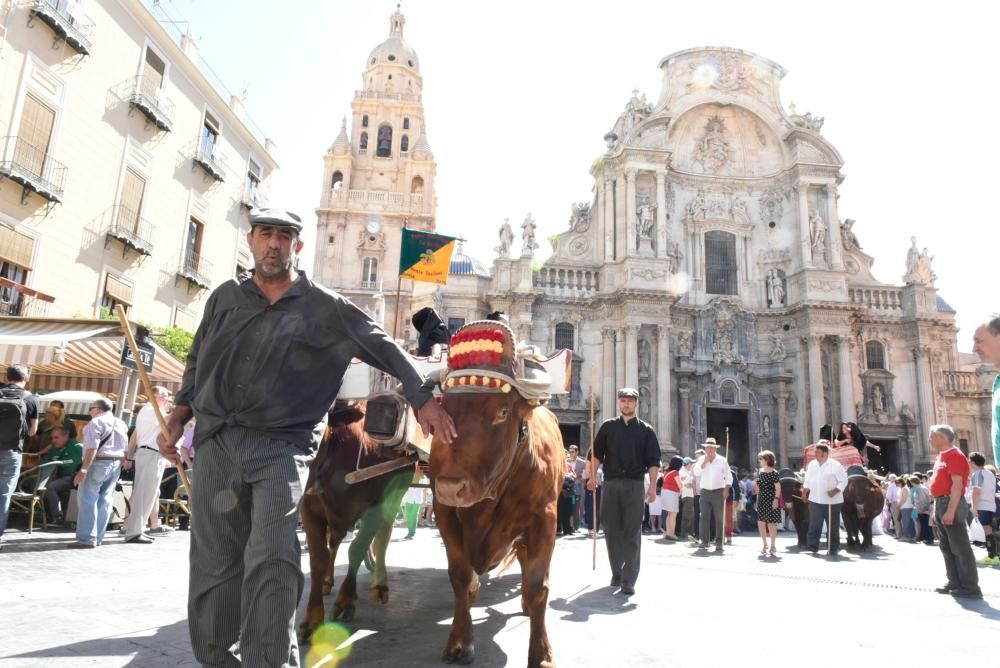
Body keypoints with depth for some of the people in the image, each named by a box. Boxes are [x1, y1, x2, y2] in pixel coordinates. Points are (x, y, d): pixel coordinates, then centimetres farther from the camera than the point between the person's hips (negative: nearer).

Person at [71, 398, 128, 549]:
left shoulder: (96, 422, -8)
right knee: (104, 501, 10)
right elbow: (125, 448, 18)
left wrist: (83, 469, -20)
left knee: (88, 500, -4)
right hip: (116, 464, 8)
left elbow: (92, 448, -18)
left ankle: (87, 539, -6)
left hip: (98, 463, -8)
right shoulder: (121, 424, 17)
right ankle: (98, 538, 12)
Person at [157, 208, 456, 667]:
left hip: (282, 445, -3)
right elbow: (198, 363, 21)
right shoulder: (225, 297, 14)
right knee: (213, 564, 9)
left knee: (272, 561, -15)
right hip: (215, 441, 4)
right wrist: (178, 417, 13)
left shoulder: (325, 308, 3)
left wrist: (422, 399, -5)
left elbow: (385, 348, 1)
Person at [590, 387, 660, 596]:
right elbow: (596, 454, 11)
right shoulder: (608, 427, 10)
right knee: (612, 531, 6)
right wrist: (592, 477, 3)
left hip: (634, 485, -2)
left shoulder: (646, 430, 6)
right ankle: (616, 573, 19)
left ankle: (629, 580, -2)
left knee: (632, 533, -4)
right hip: (611, 483, 2)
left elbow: (653, 461, 1)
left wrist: (652, 487, -8)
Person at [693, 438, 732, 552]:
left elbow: (729, 476, 5)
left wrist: (726, 489, -6)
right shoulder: (701, 459, 7)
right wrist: (704, 462, -12)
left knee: (719, 518, -1)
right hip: (705, 492, 1)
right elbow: (696, 472, -5)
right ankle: (703, 541, 1)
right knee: (704, 517, -1)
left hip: (718, 492, -1)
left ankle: (719, 542, 3)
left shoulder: (722, 460, 3)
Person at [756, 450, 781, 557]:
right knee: (760, 523, 5)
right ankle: (765, 545, 19)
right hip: (761, 500, 7)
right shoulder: (760, 472, 10)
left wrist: (776, 499, -19)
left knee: (771, 523, -1)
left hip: (771, 500, -7)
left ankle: (773, 546, 10)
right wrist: (757, 499, 14)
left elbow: (778, 487, -12)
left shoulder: (774, 473, -10)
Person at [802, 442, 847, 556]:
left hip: (832, 501, -4)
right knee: (814, 524, 3)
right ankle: (812, 546, 8)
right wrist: (805, 492, 14)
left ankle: (833, 549, 16)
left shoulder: (835, 465, -9)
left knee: (833, 526, 5)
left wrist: (835, 490, -19)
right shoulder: (812, 464, 7)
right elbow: (808, 480, 17)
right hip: (815, 500, 4)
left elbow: (843, 480, -8)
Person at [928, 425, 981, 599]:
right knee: (947, 548, 13)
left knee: (960, 547, -6)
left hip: (951, 504, -10)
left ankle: (970, 587, 0)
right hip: (941, 504, 10)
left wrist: (950, 511, -25)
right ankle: (955, 583, 20)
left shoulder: (954, 455, -13)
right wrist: (936, 510, 20)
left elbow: (957, 485, -20)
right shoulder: (942, 456, 17)